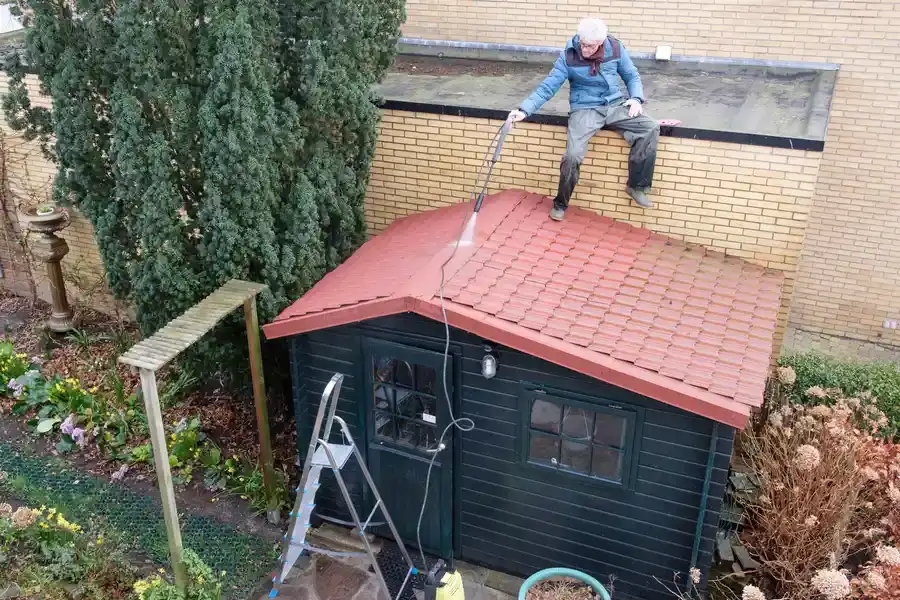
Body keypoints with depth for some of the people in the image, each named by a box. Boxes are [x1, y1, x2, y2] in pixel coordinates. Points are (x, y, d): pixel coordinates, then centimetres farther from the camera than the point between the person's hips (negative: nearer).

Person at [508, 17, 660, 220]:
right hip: (584, 109, -3)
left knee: (650, 128, -20)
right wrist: (525, 109, -21)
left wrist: (636, 99, -9)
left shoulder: (615, 48, -4)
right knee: (573, 155, -26)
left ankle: (636, 186, -5)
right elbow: (548, 87, -10)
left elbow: (632, 76, 9)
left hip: (615, 105, 3)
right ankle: (560, 204, 1)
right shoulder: (569, 55, -10)